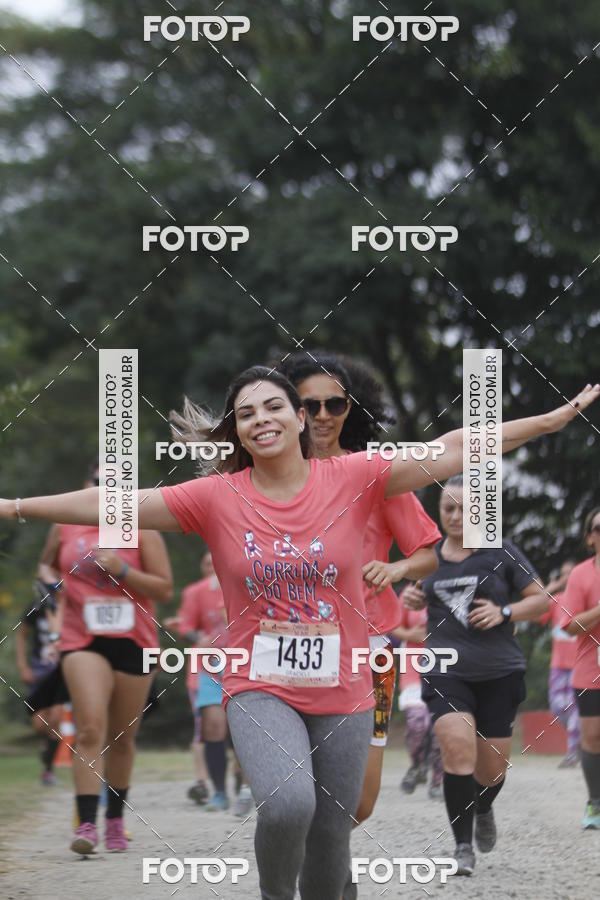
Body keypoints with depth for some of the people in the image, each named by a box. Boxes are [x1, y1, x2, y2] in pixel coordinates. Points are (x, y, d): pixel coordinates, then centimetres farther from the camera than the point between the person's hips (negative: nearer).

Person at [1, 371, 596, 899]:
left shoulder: (351, 479, -4)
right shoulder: (216, 497, -3)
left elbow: (455, 450, -6)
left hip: (342, 693, 2)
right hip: (259, 689, -2)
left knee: (330, 839, 9)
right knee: (288, 802, -28)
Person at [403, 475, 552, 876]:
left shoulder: (501, 553, -1)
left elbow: (542, 599, 1)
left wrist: (504, 612, -14)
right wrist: (412, 598, 4)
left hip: (499, 674, -1)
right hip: (446, 671, 1)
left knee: (491, 767, 7)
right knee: (457, 747, -22)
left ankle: (484, 809, 44)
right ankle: (463, 847, -15)